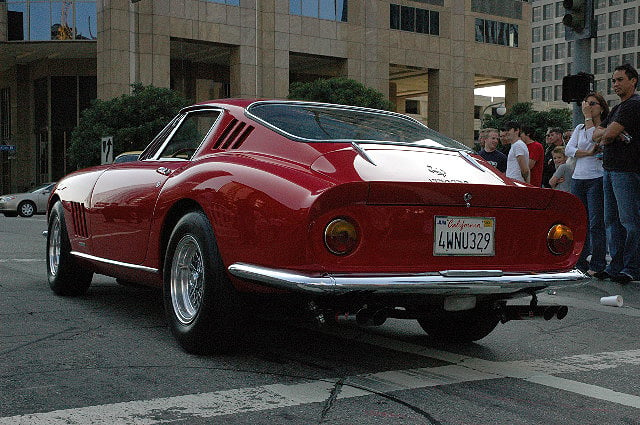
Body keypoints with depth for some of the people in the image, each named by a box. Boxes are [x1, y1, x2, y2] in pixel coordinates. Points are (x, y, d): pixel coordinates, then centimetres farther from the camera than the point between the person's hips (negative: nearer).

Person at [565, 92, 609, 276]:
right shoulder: (579, 128, 17)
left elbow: (594, 139, -18)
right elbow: (569, 150, 5)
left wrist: (588, 117, -9)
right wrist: (588, 153, -10)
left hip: (597, 179, -6)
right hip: (578, 179, 6)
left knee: (596, 223, -9)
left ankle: (597, 265, -7)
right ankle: (580, 260, 15)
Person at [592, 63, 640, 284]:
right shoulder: (617, 108, 22)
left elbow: (609, 134, -17)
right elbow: (597, 135, 16)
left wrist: (606, 134, 6)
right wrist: (610, 134, -4)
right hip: (610, 170, 10)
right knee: (612, 220, 10)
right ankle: (616, 265, 15)